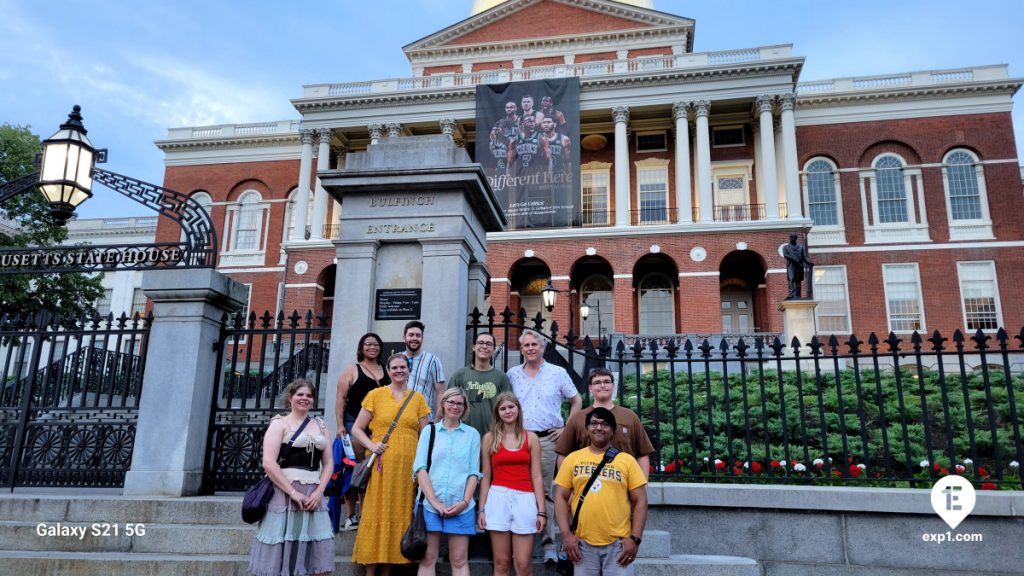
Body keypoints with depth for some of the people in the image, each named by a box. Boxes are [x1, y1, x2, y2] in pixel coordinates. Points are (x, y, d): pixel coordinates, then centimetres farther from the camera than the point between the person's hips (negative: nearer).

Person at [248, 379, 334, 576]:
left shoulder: (320, 426, 16)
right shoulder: (280, 423, 2)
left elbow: (328, 463, 12)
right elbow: (268, 463, -10)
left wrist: (318, 492, -4)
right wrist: (293, 492, -15)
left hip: (314, 495, 4)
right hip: (285, 492, -4)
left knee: (321, 555, 1)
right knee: (278, 555, -1)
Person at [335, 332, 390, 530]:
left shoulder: (386, 371, 15)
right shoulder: (352, 370, 6)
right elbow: (341, 398, 0)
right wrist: (340, 425, -9)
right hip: (354, 423, -3)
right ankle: (351, 515, 5)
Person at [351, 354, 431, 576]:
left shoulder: (418, 398, 10)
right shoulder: (375, 395, 6)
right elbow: (356, 429, 8)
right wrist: (371, 445, -9)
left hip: (408, 465, 2)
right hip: (381, 464, -2)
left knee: (399, 514, 3)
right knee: (377, 513, -1)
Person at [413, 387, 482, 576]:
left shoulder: (472, 434, 8)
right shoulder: (429, 430, 8)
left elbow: (474, 472, 5)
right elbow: (420, 468, -1)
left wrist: (465, 501, -9)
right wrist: (434, 501, -11)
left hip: (461, 507, 0)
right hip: (430, 505, 0)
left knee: (459, 560, 2)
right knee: (427, 559, 2)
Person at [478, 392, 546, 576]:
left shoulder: (531, 438, 6)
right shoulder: (490, 438, 7)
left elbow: (536, 476, 4)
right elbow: (486, 477, 9)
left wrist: (542, 511, -1)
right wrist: (481, 509, 4)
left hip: (525, 500, 0)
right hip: (498, 499, 0)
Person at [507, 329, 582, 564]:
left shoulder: (558, 373, 5)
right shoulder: (513, 375, 10)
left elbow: (576, 401, 11)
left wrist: (567, 429, 2)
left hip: (547, 439, -2)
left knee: (544, 492, -1)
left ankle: (548, 544, 5)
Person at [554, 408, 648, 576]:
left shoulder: (627, 460, 3)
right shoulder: (572, 459, 6)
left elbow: (640, 501, 2)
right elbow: (561, 498, 6)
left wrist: (635, 538, -5)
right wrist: (566, 534, -3)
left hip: (618, 543, -1)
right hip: (582, 543, 1)